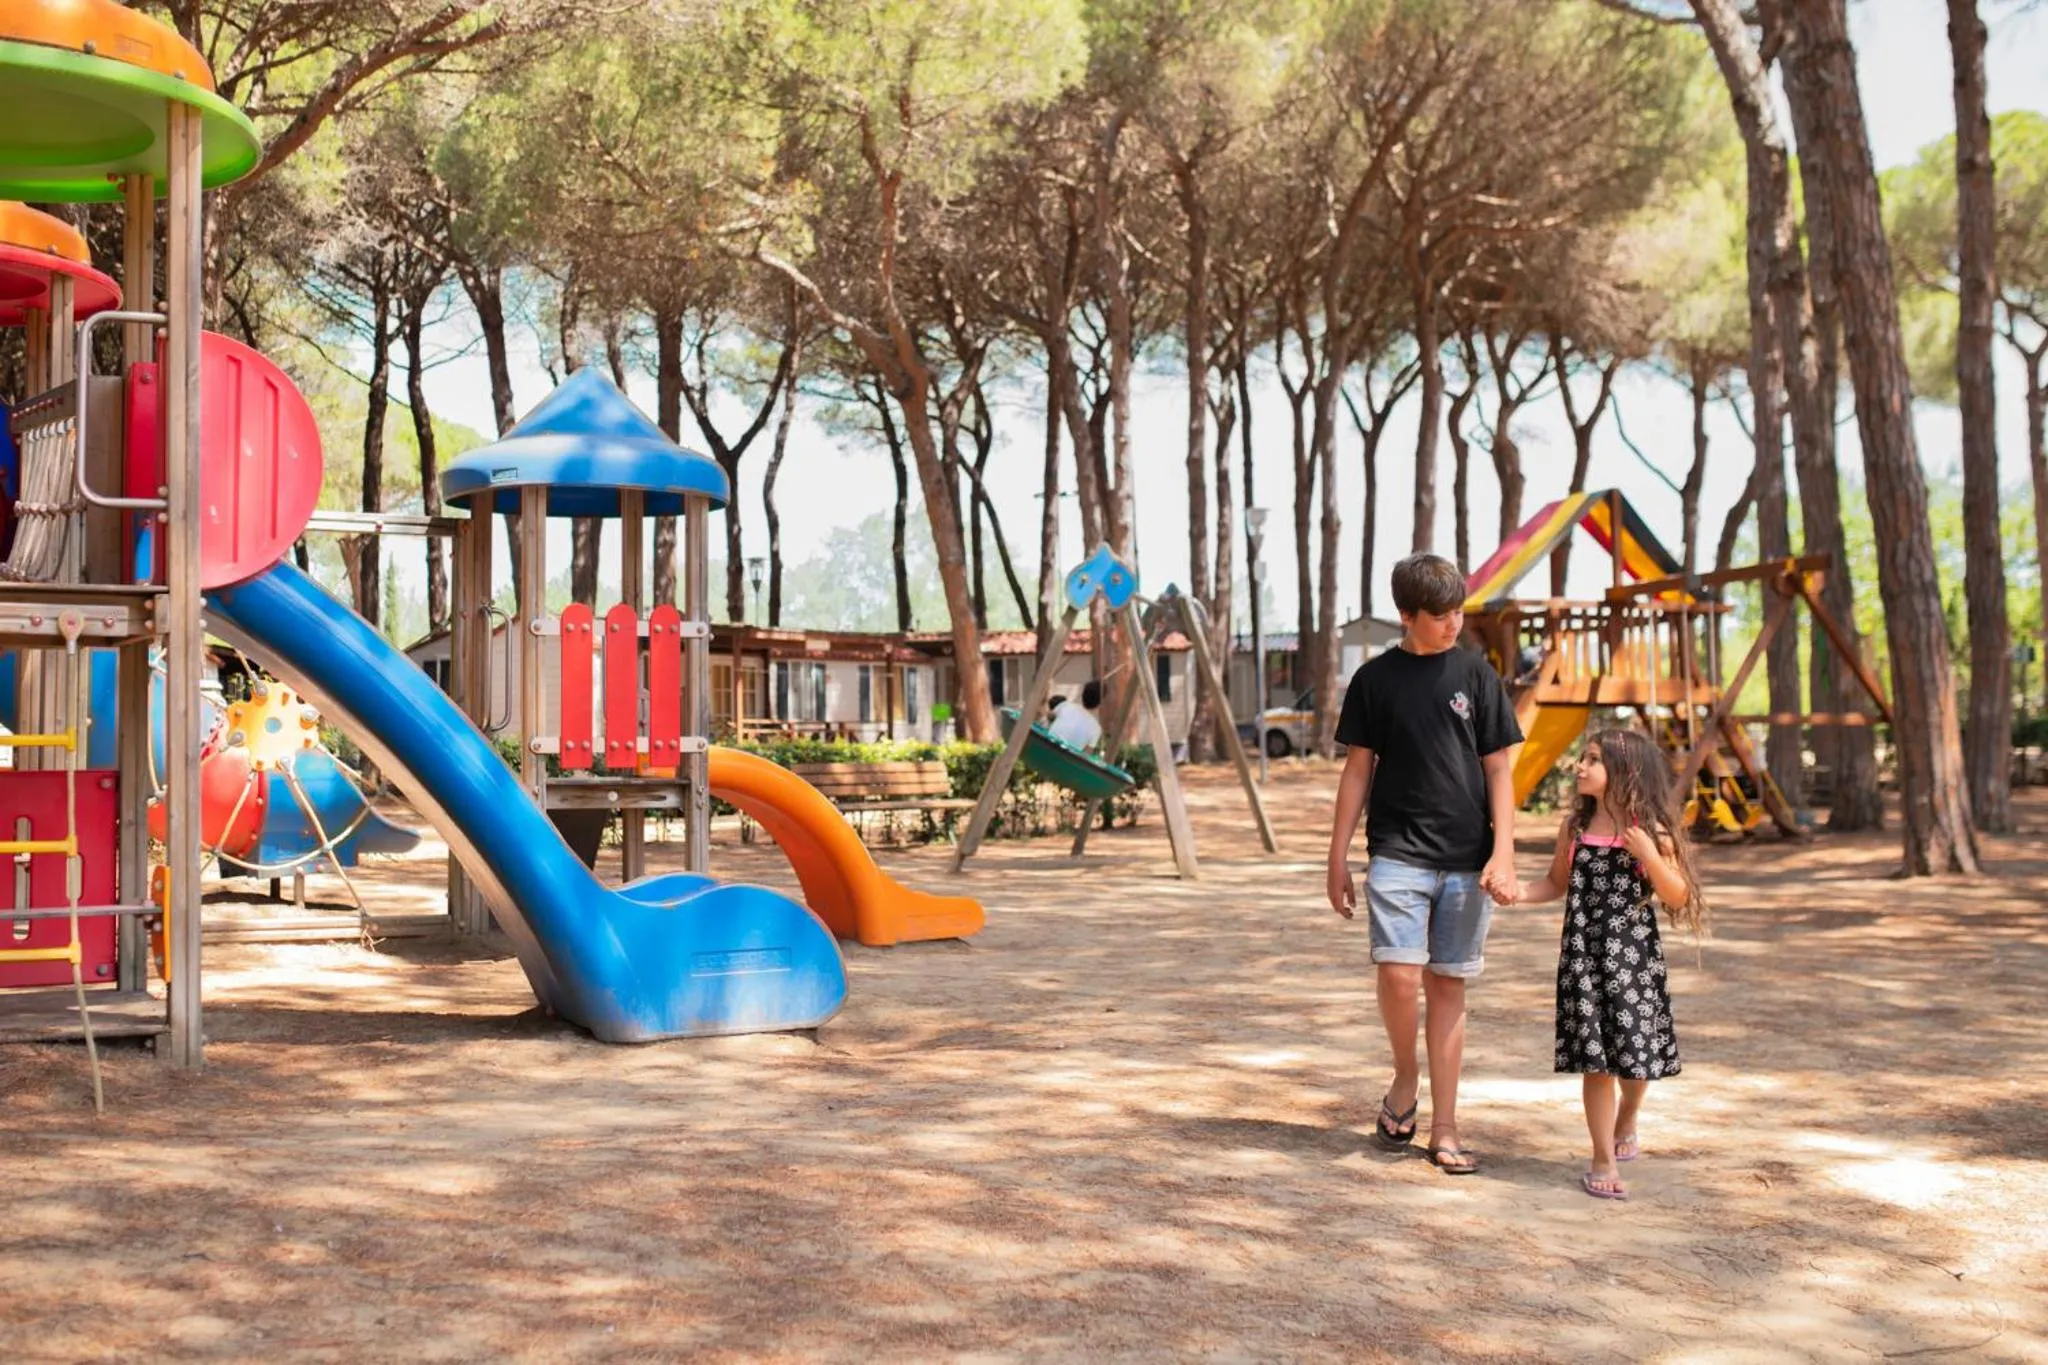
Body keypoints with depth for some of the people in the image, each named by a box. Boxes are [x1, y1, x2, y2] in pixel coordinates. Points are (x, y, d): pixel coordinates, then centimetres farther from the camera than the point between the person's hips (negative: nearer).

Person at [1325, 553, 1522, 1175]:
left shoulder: (1475, 674, 4)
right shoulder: (1376, 678, 4)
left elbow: (1499, 769, 5)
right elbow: (1358, 770, 8)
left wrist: (1503, 854, -4)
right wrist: (1338, 858, 6)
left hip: (1467, 861, 1)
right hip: (1397, 854, -1)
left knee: (1448, 984, 5)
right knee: (1398, 973, -16)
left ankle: (1444, 1129, 14)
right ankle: (1405, 1078, 12)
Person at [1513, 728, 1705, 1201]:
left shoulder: (1650, 831, -5)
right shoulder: (1575, 827, 4)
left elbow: (1679, 898, -5)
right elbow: (1557, 883, 15)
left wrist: (1649, 857, -20)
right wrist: (1518, 892, -2)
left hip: (1633, 955, -2)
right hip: (1584, 954, 2)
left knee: (1634, 1054, 5)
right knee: (1595, 1058, 0)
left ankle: (1625, 1124, 38)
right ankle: (1603, 1160, 8)